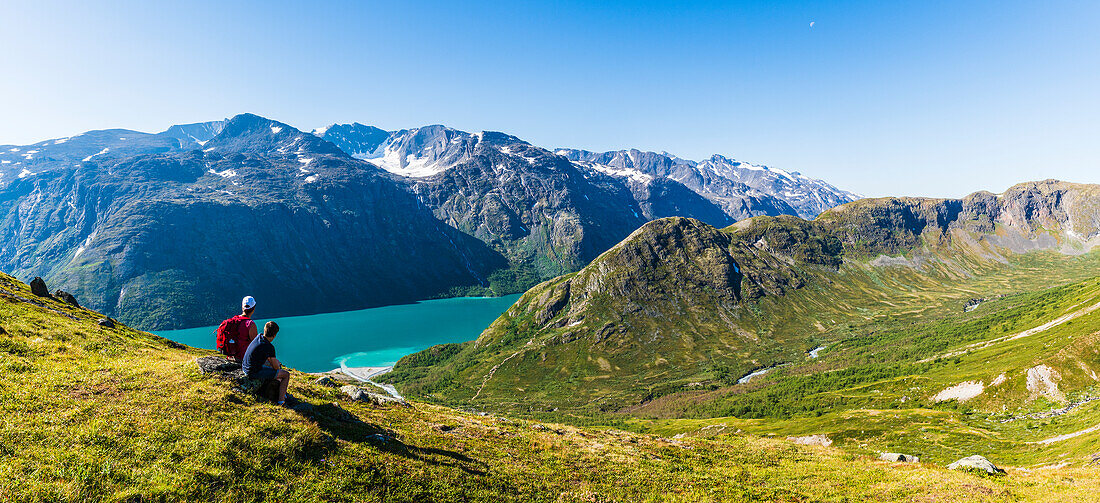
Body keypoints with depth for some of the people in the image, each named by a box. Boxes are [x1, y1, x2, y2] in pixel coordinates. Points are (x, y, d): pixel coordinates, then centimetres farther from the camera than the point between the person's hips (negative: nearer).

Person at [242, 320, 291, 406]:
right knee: (286, 374, -1)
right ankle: (281, 400, -3)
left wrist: (275, 361, 16)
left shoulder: (259, 337, 1)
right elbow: (276, 367, -13)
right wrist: (278, 365, 9)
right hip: (254, 373, -9)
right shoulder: (269, 347, -23)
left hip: (245, 367, 9)